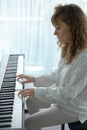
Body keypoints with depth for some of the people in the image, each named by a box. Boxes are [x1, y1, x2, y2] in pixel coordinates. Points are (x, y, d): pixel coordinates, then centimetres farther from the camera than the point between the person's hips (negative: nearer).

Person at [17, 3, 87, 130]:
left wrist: (37, 92, -26)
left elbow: (70, 92, -28)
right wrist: (35, 79, 5)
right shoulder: (67, 48, -1)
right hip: (62, 96, 9)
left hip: (74, 108, -9)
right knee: (31, 101, 18)